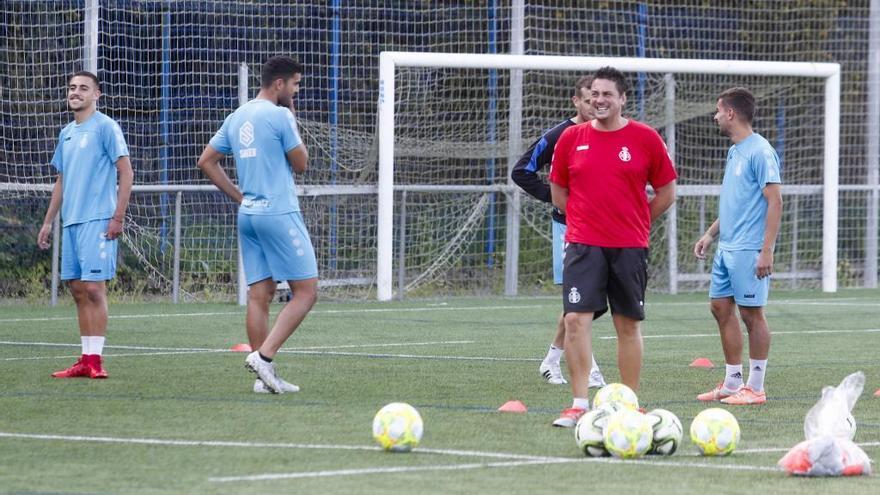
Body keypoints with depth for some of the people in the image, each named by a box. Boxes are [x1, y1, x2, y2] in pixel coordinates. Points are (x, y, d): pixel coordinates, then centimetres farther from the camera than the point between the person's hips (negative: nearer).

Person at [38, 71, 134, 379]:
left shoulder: (105, 127, -5)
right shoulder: (66, 134, 18)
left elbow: (126, 173, -8)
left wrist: (118, 218, -13)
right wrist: (48, 221, 20)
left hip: (97, 221, -8)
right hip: (71, 222, 8)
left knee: (93, 287, -10)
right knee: (78, 289, 6)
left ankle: (95, 359, -8)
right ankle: (86, 360, 8)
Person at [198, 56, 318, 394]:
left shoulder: (237, 118, 13)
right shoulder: (280, 116, -10)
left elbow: (206, 161, 17)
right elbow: (301, 164, -3)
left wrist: (239, 196, 17)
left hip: (248, 215, 8)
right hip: (279, 214, -8)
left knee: (259, 295, 6)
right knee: (306, 291, -4)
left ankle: (265, 376, 4)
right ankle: (264, 355, -16)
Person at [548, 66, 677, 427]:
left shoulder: (645, 139, 0)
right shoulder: (572, 138, 4)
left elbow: (666, 193, 7)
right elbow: (558, 191, 15)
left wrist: (636, 223, 7)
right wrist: (585, 220, 9)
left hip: (630, 247, -1)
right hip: (583, 245, 1)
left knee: (628, 325, 6)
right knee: (576, 319, -11)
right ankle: (579, 405, -8)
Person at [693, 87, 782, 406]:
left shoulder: (760, 152, -13)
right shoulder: (734, 152, 16)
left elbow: (774, 202, -16)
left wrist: (767, 250, -20)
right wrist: (711, 234, 21)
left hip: (748, 249, -9)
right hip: (726, 248, 9)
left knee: (751, 313, -3)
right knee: (721, 308, 10)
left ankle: (755, 388, 3)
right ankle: (733, 383, 18)